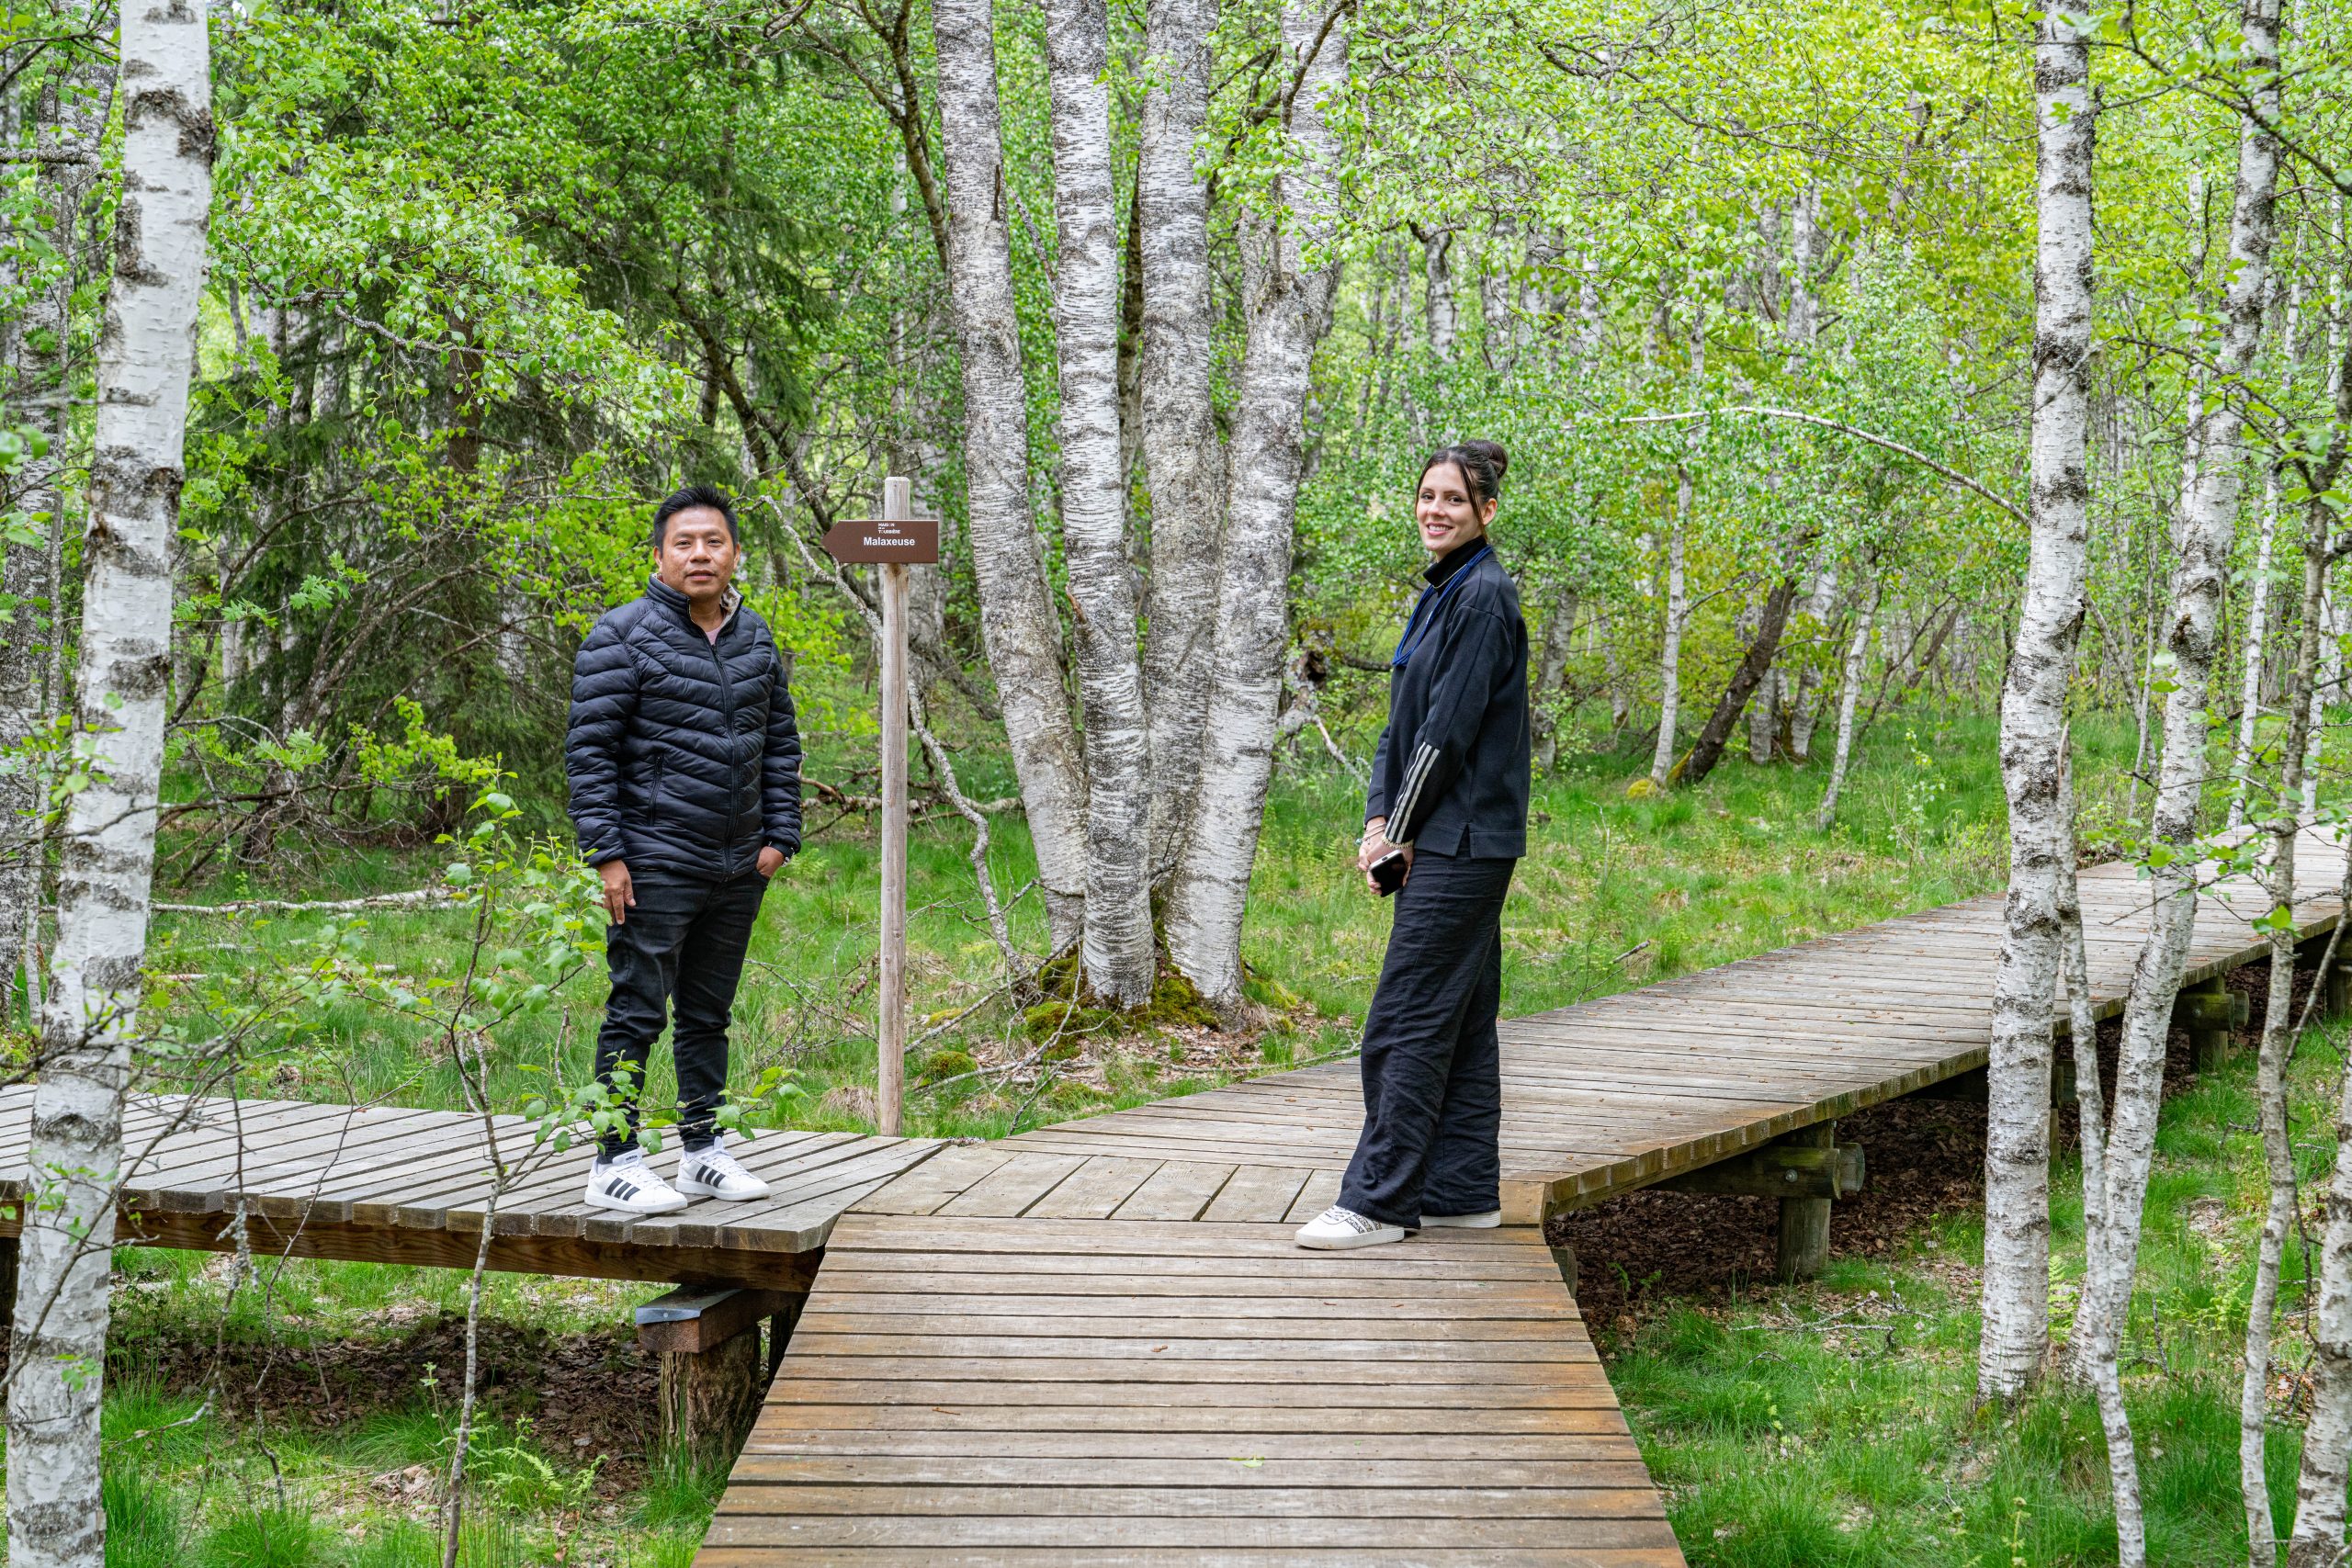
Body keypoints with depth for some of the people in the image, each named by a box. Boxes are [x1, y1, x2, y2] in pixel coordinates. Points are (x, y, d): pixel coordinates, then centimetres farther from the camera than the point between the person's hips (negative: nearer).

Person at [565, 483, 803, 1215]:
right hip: (655, 866, -6)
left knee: (709, 1015, 14)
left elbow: (780, 741, 19)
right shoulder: (623, 636, -8)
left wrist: (780, 834, 10)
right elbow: (589, 749, -10)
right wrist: (606, 853, -15)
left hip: (738, 870, 6)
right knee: (636, 1015, -5)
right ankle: (615, 1164, 1)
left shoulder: (754, 637, 11)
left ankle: (703, 1152, 23)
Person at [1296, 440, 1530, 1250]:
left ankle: (1378, 1203, -4)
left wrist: (1401, 829, -10)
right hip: (1443, 842, 10)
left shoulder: (1484, 597, -14)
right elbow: (1403, 721, 15)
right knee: (1462, 1021, 12)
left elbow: (1450, 726, -17)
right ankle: (1465, 1191, 17)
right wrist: (1379, 821, 3)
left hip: (1462, 841, -10)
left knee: (1406, 1023, -8)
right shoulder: (1439, 596, 16)